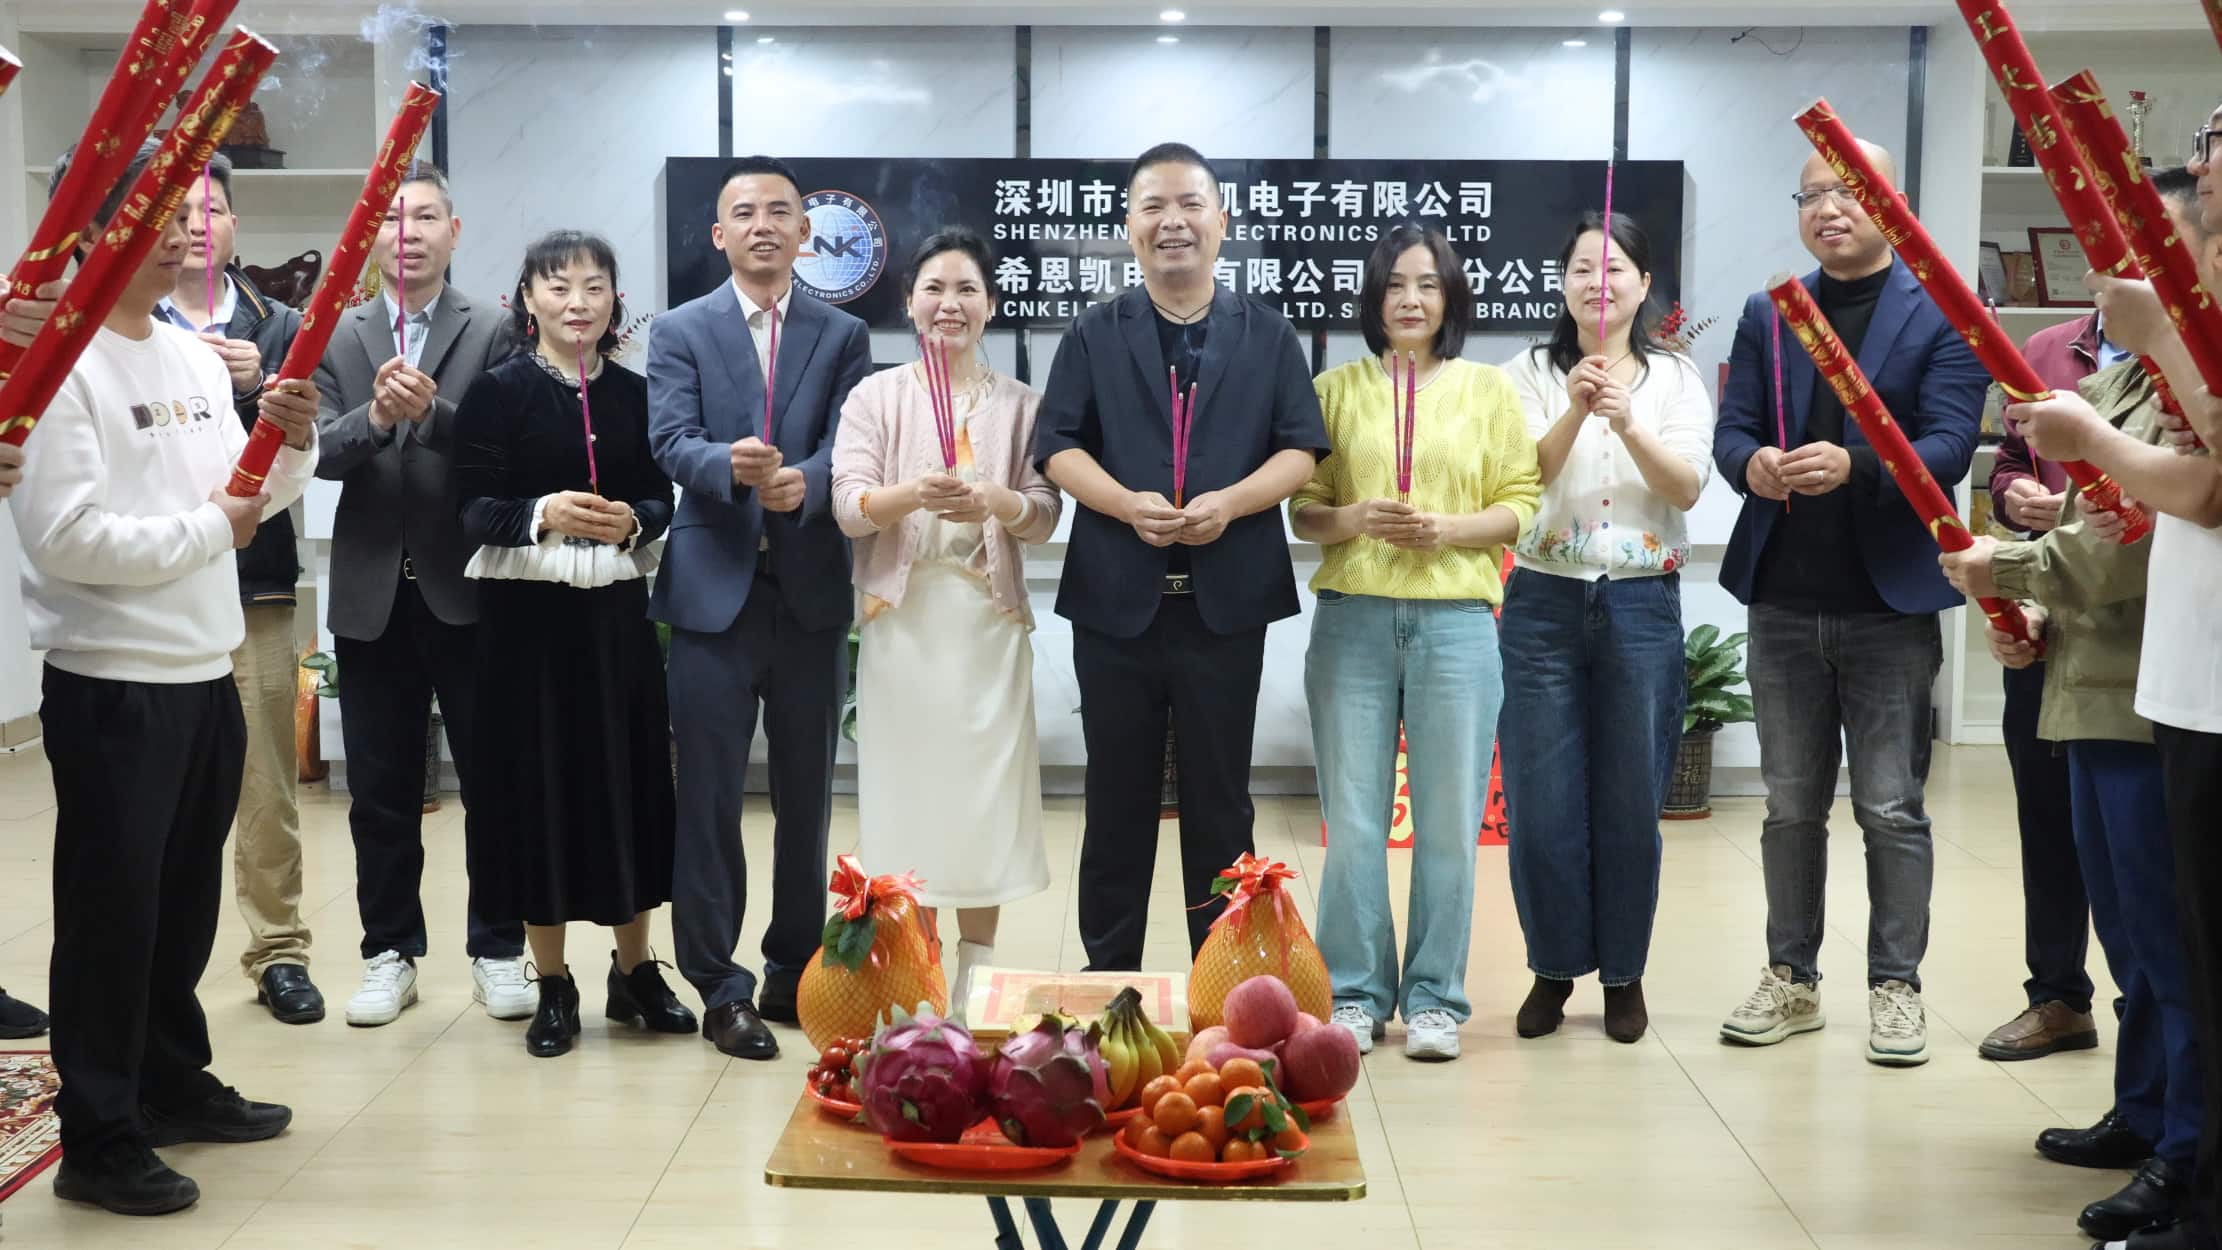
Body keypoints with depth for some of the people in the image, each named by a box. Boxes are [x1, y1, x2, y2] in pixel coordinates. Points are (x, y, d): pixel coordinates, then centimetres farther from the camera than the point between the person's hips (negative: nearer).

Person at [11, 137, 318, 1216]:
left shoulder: (195, 356, 11)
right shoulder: (58, 361, -14)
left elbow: (252, 498, 14)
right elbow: (66, 535, -22)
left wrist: (290, 442, -6)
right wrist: (206, 529, -12)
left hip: (204, 675, 8)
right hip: (111, 687, -7)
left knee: (184, 903, 18)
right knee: (112, 913, 1)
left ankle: (173, 1084, 33)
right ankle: (99, 1141, 12)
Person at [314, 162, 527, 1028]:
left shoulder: (494, 332, -1)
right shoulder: (338, 339, 8)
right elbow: (320, 454, -4)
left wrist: (432, 412, -27)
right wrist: (375, 415, -23)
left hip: (467, 589, -2)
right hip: (372, 593, 3)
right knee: (380, 789, 10)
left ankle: (496, 951, 18)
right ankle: (391, 953, 22)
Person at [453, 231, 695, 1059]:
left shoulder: (633, 393, 7)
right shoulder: (498, 391, -3)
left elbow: (661, 498, 8)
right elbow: (473, 507, -8)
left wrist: (634, 520, -13)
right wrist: (543, 514, -25)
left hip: (616, 611, 3)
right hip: (528, 613, -3)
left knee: (630, 778, 7)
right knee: (539, 782, 3)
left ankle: (635, 970, 22)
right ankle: (553, 985, 15)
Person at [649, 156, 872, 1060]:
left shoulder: (843, 335, 9)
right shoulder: (680, 331, 5)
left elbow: (847, 446, -4)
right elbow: (672, 441, -8)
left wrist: (802, 480, -26)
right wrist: (732, 467, -30)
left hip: (812, 592, 2)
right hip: (715, 591, -2)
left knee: (807, 796, 10)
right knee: (710, 798, 0)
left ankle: (794, 971, 24)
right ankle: (719, 987, 10)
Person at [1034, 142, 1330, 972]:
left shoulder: (1269, 335, 7)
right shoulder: (1094, 335, 7)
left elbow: (1301, 452, 0)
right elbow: (1058, 446, 0)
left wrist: (1228, 503, -18)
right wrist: (1128, 504, -18)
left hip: (1228, 600, 0)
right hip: (1116, 599, 0)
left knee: (1220, 801, 8)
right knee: (1118, 801, 7)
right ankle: (1108, 984, 17)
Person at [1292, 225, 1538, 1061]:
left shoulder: (1489, 388, 10)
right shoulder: (1335, 389, 11)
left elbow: (1521, 504, 5)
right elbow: (1300, 508, 8)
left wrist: (1446, 528, -11)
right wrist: (1354, 519, -12)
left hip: (1456, 617, 0)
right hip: (1353, 616, 0)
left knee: (1449, 819, 2)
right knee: (1353, 818, 2)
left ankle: (1434, 998, 13)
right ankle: (1355, 994, 13)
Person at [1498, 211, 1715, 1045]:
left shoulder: (1676, 379, 7)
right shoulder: (1531, 374, 5)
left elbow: (1687, 487, -6)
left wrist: (1627, 422, -21)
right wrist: (1575, 413, -23)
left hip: (1641, 605, 0)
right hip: (1545, 601, 0)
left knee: (1629, 802, 4)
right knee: (1541, 802, 0)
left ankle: (1624, 973, 17)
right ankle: (1552, 968, 15)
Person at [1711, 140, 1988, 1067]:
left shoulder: (1943, 318, -1)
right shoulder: (1768, 315, 11)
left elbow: (1949, 445, -11)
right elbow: (1730, 431, 4)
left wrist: (1854, 466, -28)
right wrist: (1753, 462, -19)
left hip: (1890, 601, -3)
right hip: (1784, 600, 4)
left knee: (1891, 807, 2)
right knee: (1791, 806, 11)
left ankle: (1896, 985, 12)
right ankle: (1792, 980, 21)